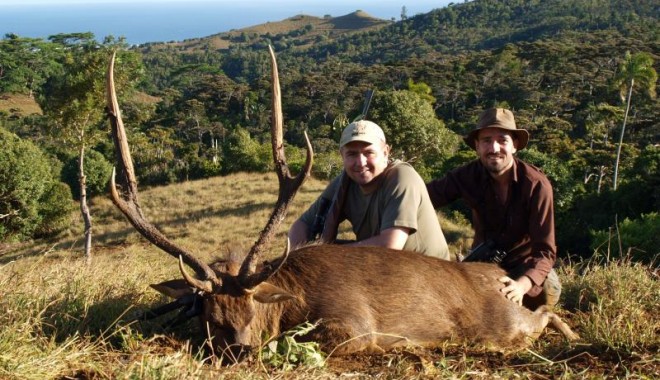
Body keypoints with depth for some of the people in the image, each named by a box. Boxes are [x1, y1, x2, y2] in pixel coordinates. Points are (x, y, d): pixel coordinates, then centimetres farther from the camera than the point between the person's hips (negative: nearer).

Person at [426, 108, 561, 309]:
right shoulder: (469, 175, -16)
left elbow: (545, 250, -29)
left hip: (523, 261, -2)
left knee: (547, 291, -32)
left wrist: (522, 284, -50)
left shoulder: (536, 184, -26)